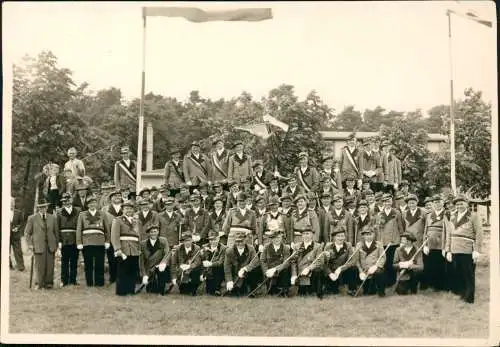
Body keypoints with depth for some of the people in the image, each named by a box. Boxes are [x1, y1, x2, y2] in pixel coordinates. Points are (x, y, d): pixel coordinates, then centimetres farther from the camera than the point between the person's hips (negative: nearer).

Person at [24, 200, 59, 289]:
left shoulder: (52, 217, 13)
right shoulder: (32, 218, 5)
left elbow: (56, 231, 16)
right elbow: (27, 233, 7)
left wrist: (56, 244, 8)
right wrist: (30, 244, -2)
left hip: (50, 246, 2)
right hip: (38, 246, -2)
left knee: (50, 265, -2)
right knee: (40, 265, -5)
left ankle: (48, 283, 7)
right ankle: (39, 284, 6)